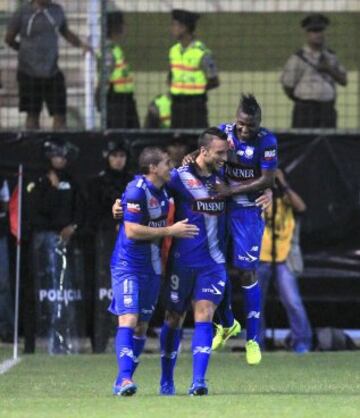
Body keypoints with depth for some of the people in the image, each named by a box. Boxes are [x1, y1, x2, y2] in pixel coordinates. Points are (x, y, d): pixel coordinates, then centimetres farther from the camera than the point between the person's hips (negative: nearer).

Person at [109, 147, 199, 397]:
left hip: (151, 267, 8)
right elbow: (132, 231, -23)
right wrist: (170, 231, -18)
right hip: (128, 265, -8)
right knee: (129, 320, -17)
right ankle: (125, 379, -23)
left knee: (142, 326, 8)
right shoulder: (136, 191, -18)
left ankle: (123, 381, 14)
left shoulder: (163, 190, 7)